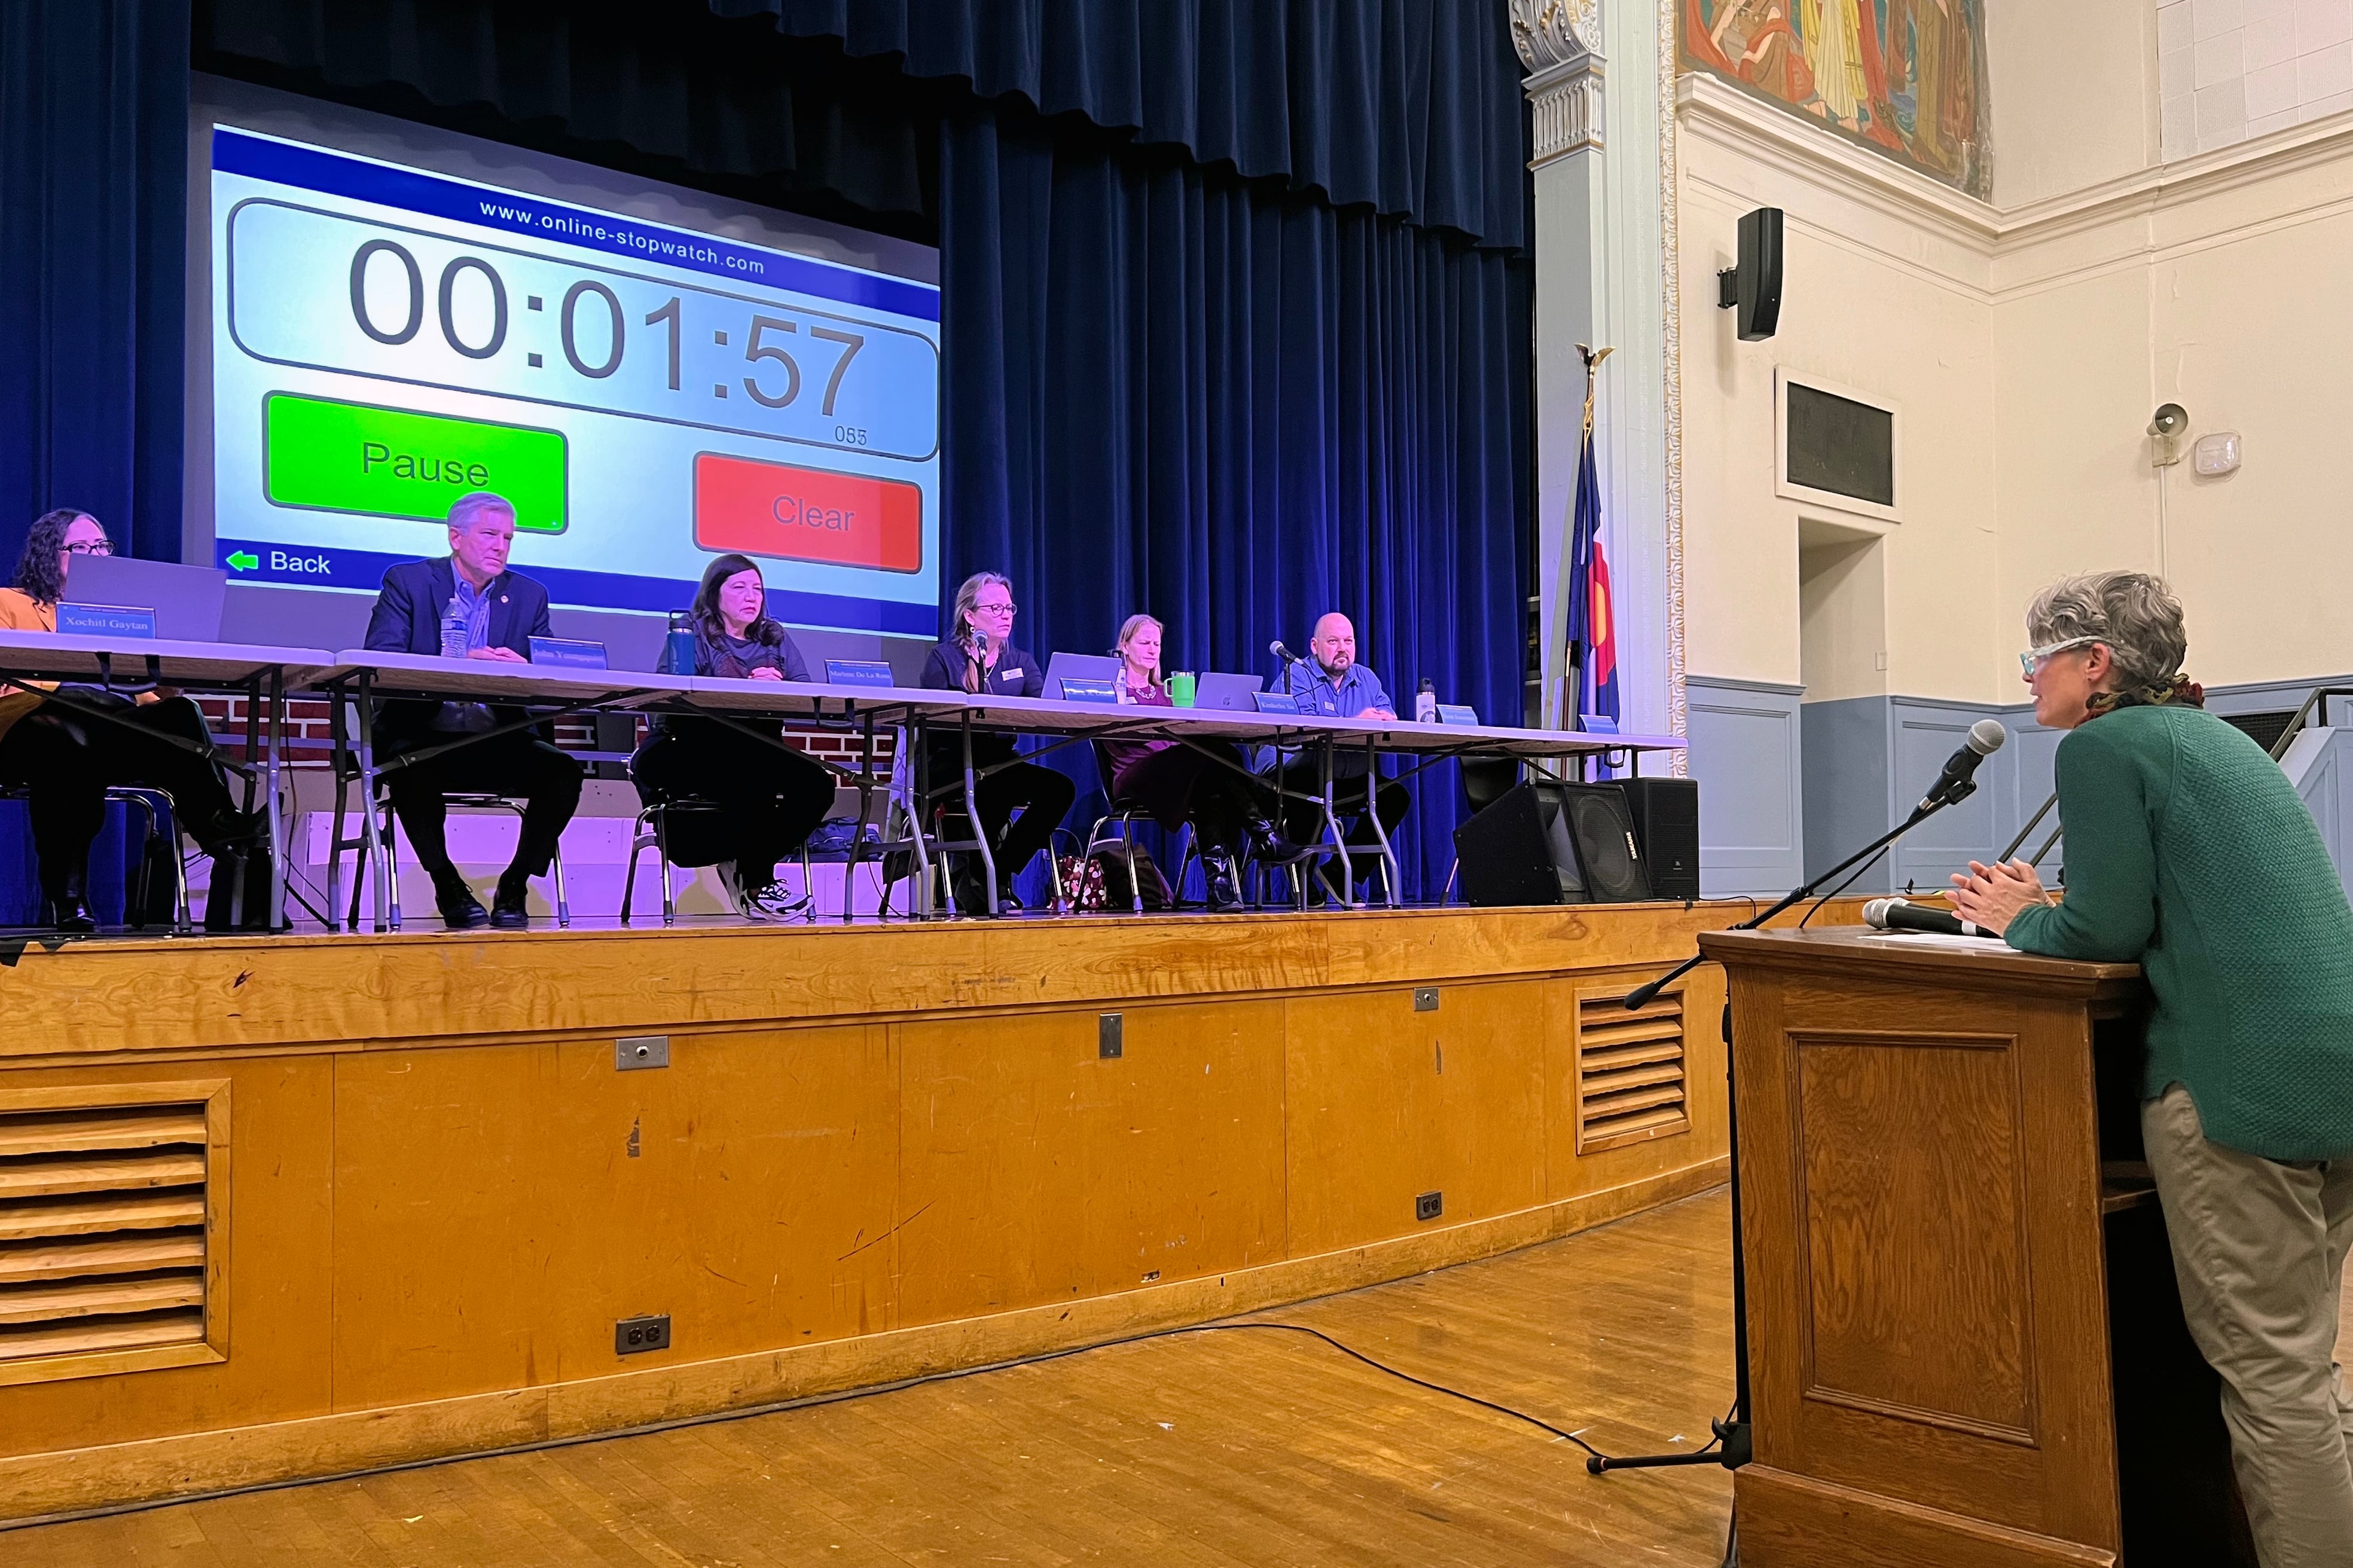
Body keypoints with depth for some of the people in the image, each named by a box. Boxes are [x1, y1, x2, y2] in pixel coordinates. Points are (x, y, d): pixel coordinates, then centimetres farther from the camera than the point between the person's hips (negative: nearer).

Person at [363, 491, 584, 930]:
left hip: (496, 741, 3)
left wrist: (524, 671, -20)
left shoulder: (529, 595, 12)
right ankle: (446, 884, -13)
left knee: (563, 770, -25)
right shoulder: (407, 581, 3)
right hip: (422, 736, -3)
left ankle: (514, 886, -8)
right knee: (415, 771, -36)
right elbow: (379, 659, -12)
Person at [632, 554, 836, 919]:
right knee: (756, 778, -35)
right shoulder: (694, 632, 4)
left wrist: (778, 685, -16)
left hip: (758, 752, 6)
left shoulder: (775, 637, 19)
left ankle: (752, 870, -9)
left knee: (817, 783, -21)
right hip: (692, 753, -5)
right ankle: (755, 886, -20)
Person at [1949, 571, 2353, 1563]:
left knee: (2269, 1375, -1)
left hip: (2247, 1081, -9)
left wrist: (2022, 924, 8)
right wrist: (2042, 911, 20)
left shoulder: (2104, 745, -5)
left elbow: (2111, 930, -10)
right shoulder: (2213, 737, 21)